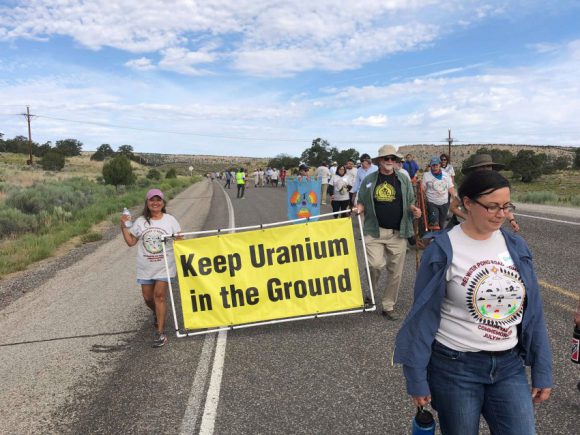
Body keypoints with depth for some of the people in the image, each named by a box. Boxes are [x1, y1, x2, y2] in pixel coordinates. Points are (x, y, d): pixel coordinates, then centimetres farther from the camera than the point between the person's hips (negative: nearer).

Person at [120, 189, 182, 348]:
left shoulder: (170, 220, -1)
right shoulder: (140, 222, 4)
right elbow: (130, 242, 6)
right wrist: (124, 227, -4)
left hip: (164, 266, -3)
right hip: (145, 267, 3)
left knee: (159, 295, -10)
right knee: (148, 298, 9)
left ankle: (160, 332, -3)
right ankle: (157, 314, 44)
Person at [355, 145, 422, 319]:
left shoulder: (403, 180, 7)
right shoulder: (369, 180, 4)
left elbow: (410, 203, 13)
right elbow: (361, 202, 12)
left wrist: (413, 209, -10)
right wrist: (360, 208, -10)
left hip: (398, 233, 2)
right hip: (374, 231, -2)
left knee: (395, 272, 6)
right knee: (376, 264, -18)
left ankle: (389, 306, 22)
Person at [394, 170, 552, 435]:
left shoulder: (515, 246, 1)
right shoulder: (443, 250, -14)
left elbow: (532, 311, 6)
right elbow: (423, 317, -11)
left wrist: (543, 370, 5)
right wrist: (417, 378, -9)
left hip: (509, 365, 4)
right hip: (455, 366, -4)